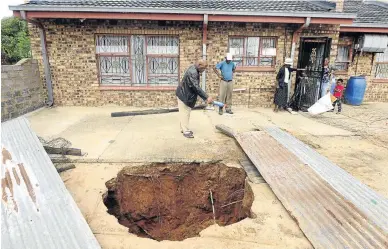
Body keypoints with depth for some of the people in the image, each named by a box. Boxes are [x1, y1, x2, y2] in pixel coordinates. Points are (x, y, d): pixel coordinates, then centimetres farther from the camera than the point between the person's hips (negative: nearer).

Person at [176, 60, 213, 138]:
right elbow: (196, 87, -33)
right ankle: (186, 131, 4)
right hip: (183, 95, -10)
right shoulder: (192, 72, -28)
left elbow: (195, 86, 12)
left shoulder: (194, 69, 4)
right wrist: (206, 97, -33)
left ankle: (184, 128, 27)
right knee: (185, 113, -3)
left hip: (187, 94, 10)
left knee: (187, 112, 16)